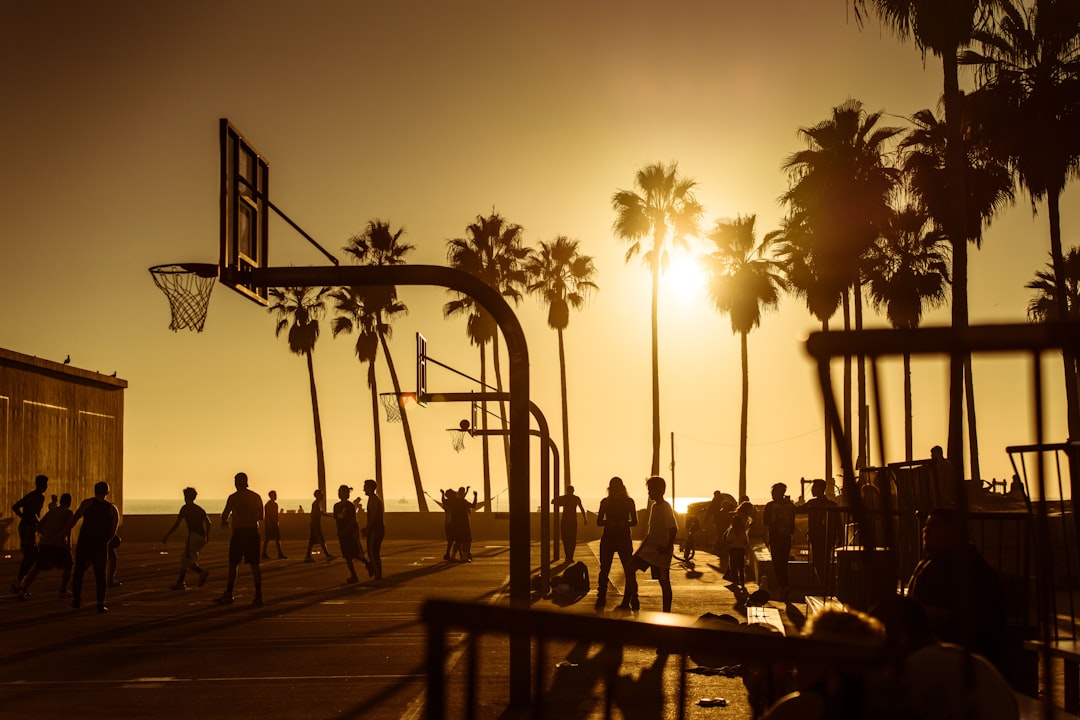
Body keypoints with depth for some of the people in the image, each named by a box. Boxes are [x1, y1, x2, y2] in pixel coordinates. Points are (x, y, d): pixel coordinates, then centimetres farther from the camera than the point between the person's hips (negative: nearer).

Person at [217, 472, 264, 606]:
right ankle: (258, 595, 0)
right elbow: (261, 517, 12)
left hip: (239, 532, -4)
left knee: (233, 564, 5)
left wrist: (224, 522, 17)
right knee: (254, 564, 4)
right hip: (253, 531, 4)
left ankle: (228, 594, 7)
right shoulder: (256, 496, 7)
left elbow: (225, 515, -5)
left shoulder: (233, 497, -6)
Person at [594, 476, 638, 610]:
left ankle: (631, 598, 2)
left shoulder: (629, 501, 3)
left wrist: (623, 523, -17)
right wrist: (609, 522, -16)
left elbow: (634, 522, 3)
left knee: (629, 569, -6)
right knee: (604, 569, 2)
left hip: (624, 538, -1)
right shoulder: (605, 502, 5)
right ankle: (601, 598, 12)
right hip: (608, 538, 1)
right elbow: (599, 522, 5)